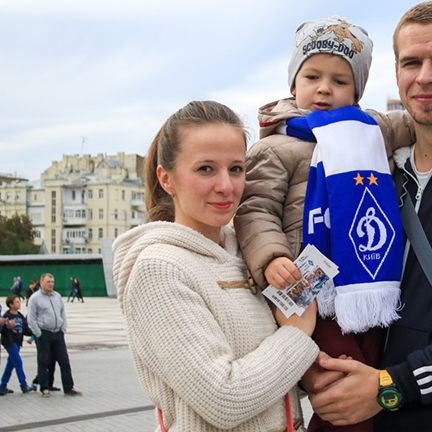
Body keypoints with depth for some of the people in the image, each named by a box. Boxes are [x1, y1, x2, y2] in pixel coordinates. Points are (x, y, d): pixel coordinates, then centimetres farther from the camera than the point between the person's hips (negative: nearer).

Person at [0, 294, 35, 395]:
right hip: (9, 342, -8)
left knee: (11, 364, 11)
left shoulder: (21, 316, 10)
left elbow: (26, 330, 9)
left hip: (17, 342, 8)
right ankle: (24, 385, -7)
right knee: (18, 362, -10)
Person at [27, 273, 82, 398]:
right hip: (43, 334, -5)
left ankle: (68, 388, 7)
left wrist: (63, 330, 7)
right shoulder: (35, 298, -5)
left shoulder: (57, 296, 12)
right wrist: (39, 335, -10)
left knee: (64, 361, 3)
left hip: (58, 333, 5)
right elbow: (31, 319, -7)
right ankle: (44, 388, 13)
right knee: (43, 363, 2)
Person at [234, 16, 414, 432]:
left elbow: (411, 125, 31)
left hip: (371, 298, 7)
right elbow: (255, 210, -10)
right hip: (317, 299, -7)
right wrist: (269, 258, -27)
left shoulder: (372, 129, 16)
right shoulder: (277, 148, -3)